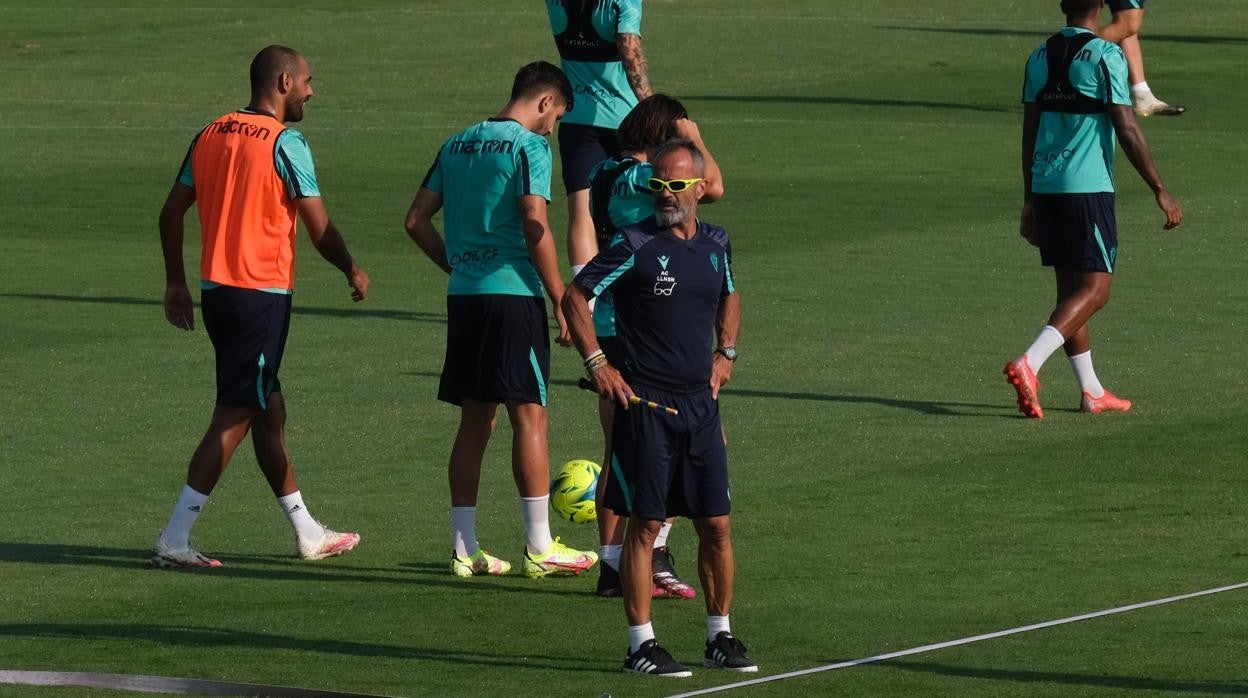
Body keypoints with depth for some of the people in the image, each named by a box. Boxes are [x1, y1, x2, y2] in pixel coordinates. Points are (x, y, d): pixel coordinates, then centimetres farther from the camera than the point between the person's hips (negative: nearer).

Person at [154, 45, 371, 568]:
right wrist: (353, 273, 6)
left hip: (216, 289, 8)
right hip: (263, 294, -8)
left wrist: (175, 283, 19)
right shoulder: (285, 144, -12)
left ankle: (306, 533, 26)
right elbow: (319, 229, -11)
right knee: (235, 417, -4)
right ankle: (175, 539, -8)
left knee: (269, 409, 17)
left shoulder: (211, 135, 9)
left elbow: (171, 212, 11)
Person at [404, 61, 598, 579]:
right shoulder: (529, 146, -8)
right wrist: (561, 301, -11)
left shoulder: (458, 144, 13)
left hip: (464, 297, 7)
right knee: (529, 416, -2)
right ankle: (540, 549, -2)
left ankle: (465, 550, 11)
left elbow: (417, 220, 13)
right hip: (513, 294, -7)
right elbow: (535, 228, -16)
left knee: (475, 420, 11)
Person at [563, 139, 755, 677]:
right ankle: (641, 646, 2)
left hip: (700, 404, 5)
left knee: (716, 525, 6)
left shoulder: (717, 245, 9)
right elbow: (575, 297, -3)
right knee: (645, 526, -3)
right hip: (644, 404, -5)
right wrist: (596, 362, -9)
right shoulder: (634, 244, -7)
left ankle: (720, 636, 19)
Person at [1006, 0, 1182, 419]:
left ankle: (1091, 392, 19)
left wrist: (1030, 201, 21)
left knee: (1070, 287, 14)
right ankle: (1028, 365, -23)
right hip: (1088, 188, -7)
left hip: (1044, 186, 7)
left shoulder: (1040, 58, 9)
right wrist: (1160, 191, -7)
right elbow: (1127, 129, -13)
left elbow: (1029, 132, 14)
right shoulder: (1105, 56, -10)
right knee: (1094, 290, -5)